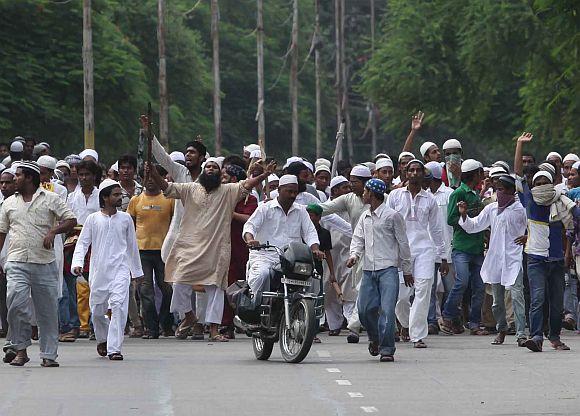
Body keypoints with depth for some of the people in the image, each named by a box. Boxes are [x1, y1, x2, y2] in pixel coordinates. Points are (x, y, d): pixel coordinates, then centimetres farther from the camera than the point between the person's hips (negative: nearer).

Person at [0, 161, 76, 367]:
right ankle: (20, 349, -5)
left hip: (45, 263, -1)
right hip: (17, 262, 1)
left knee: (48, 311, 1)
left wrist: (53, 231, -13)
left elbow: (71, 220, 3)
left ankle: (49, 355, 9)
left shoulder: (51, 199, 6)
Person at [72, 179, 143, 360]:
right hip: (99, 269, 0)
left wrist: (136, 270, 23)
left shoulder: (125, 218, 8)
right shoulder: (93, 219, 3)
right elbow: (82, 243, 4)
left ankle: (114, 348, -17)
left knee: (119, 305, -17)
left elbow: (132, 245, 17)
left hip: (120, 269, 0)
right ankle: (102, 339, 39)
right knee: (97, 310, 9)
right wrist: (77, 263, -12)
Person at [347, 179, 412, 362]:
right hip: (368, 269, 6)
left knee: (387, 309, -13)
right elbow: (358, 238, 16)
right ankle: (375, 338, 28)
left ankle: (387, 349, -10)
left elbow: (403, 243, 3)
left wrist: (407, 270, 6)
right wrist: (354, 255, -7)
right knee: (365, 308, 3)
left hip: (388, 269, -6)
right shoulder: (365, 216, 16)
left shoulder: (392, 215, -1)